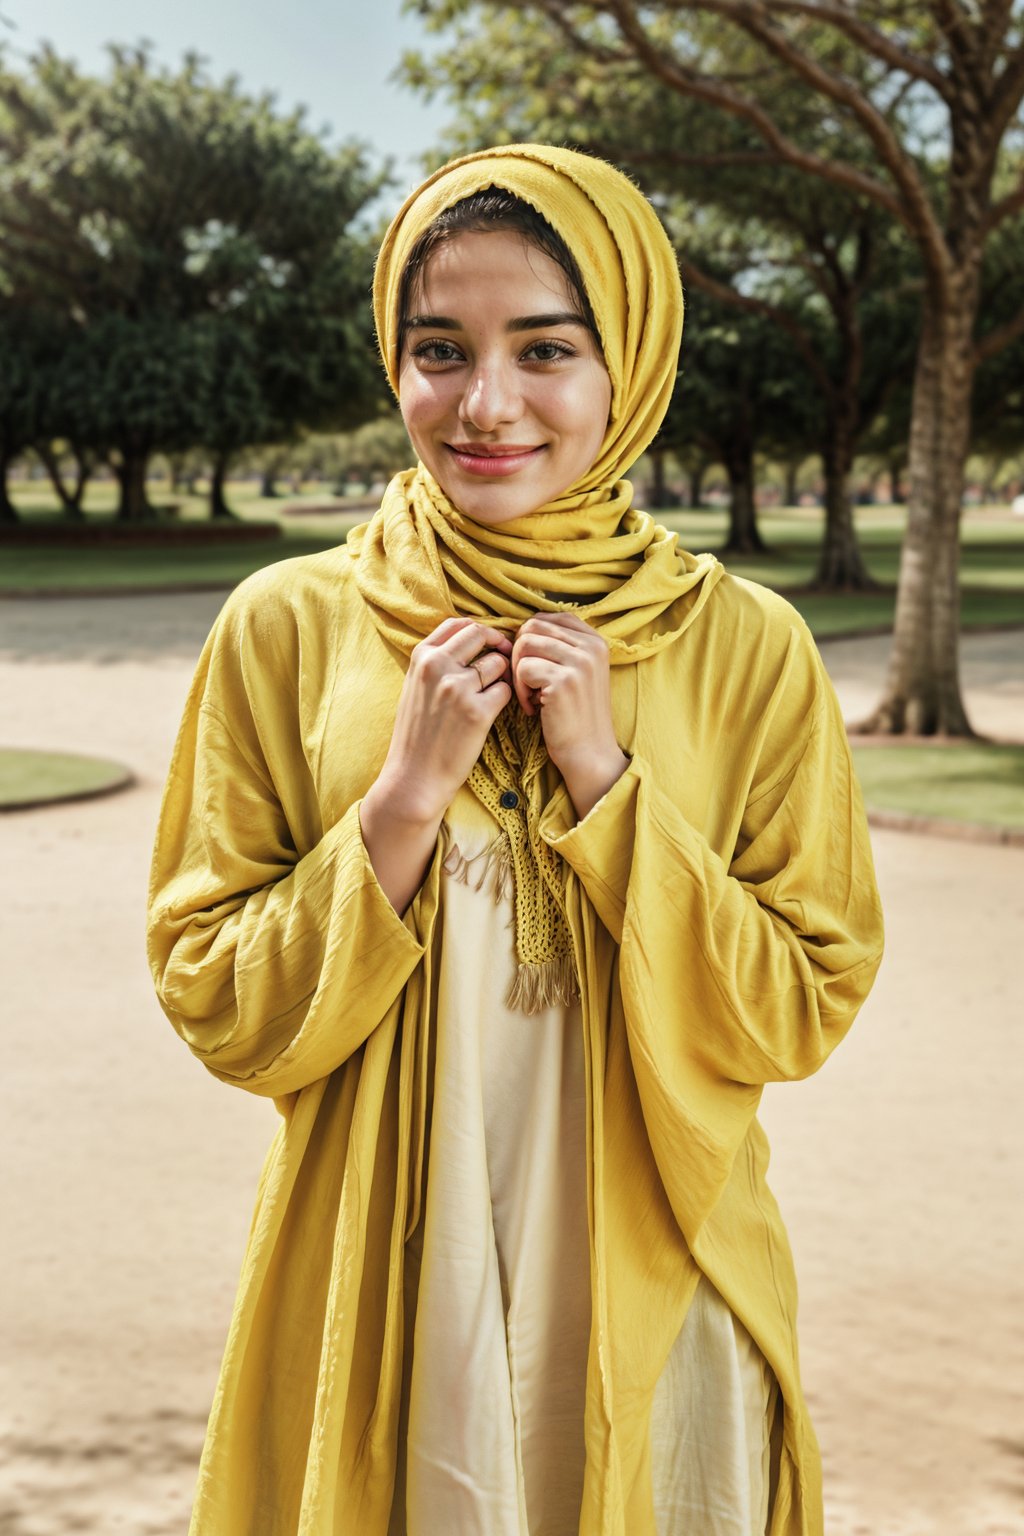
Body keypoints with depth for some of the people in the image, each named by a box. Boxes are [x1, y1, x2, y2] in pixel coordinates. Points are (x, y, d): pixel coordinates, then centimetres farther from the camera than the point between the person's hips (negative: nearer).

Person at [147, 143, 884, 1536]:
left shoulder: (747, 649, -6)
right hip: (371, 1296, 0)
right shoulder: (288, 628, -6)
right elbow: (218, 1011, -5)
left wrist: (610, 781, -16)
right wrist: (406, 795, -18)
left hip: (652, 1294, 1)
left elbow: (806, 1015, -6)